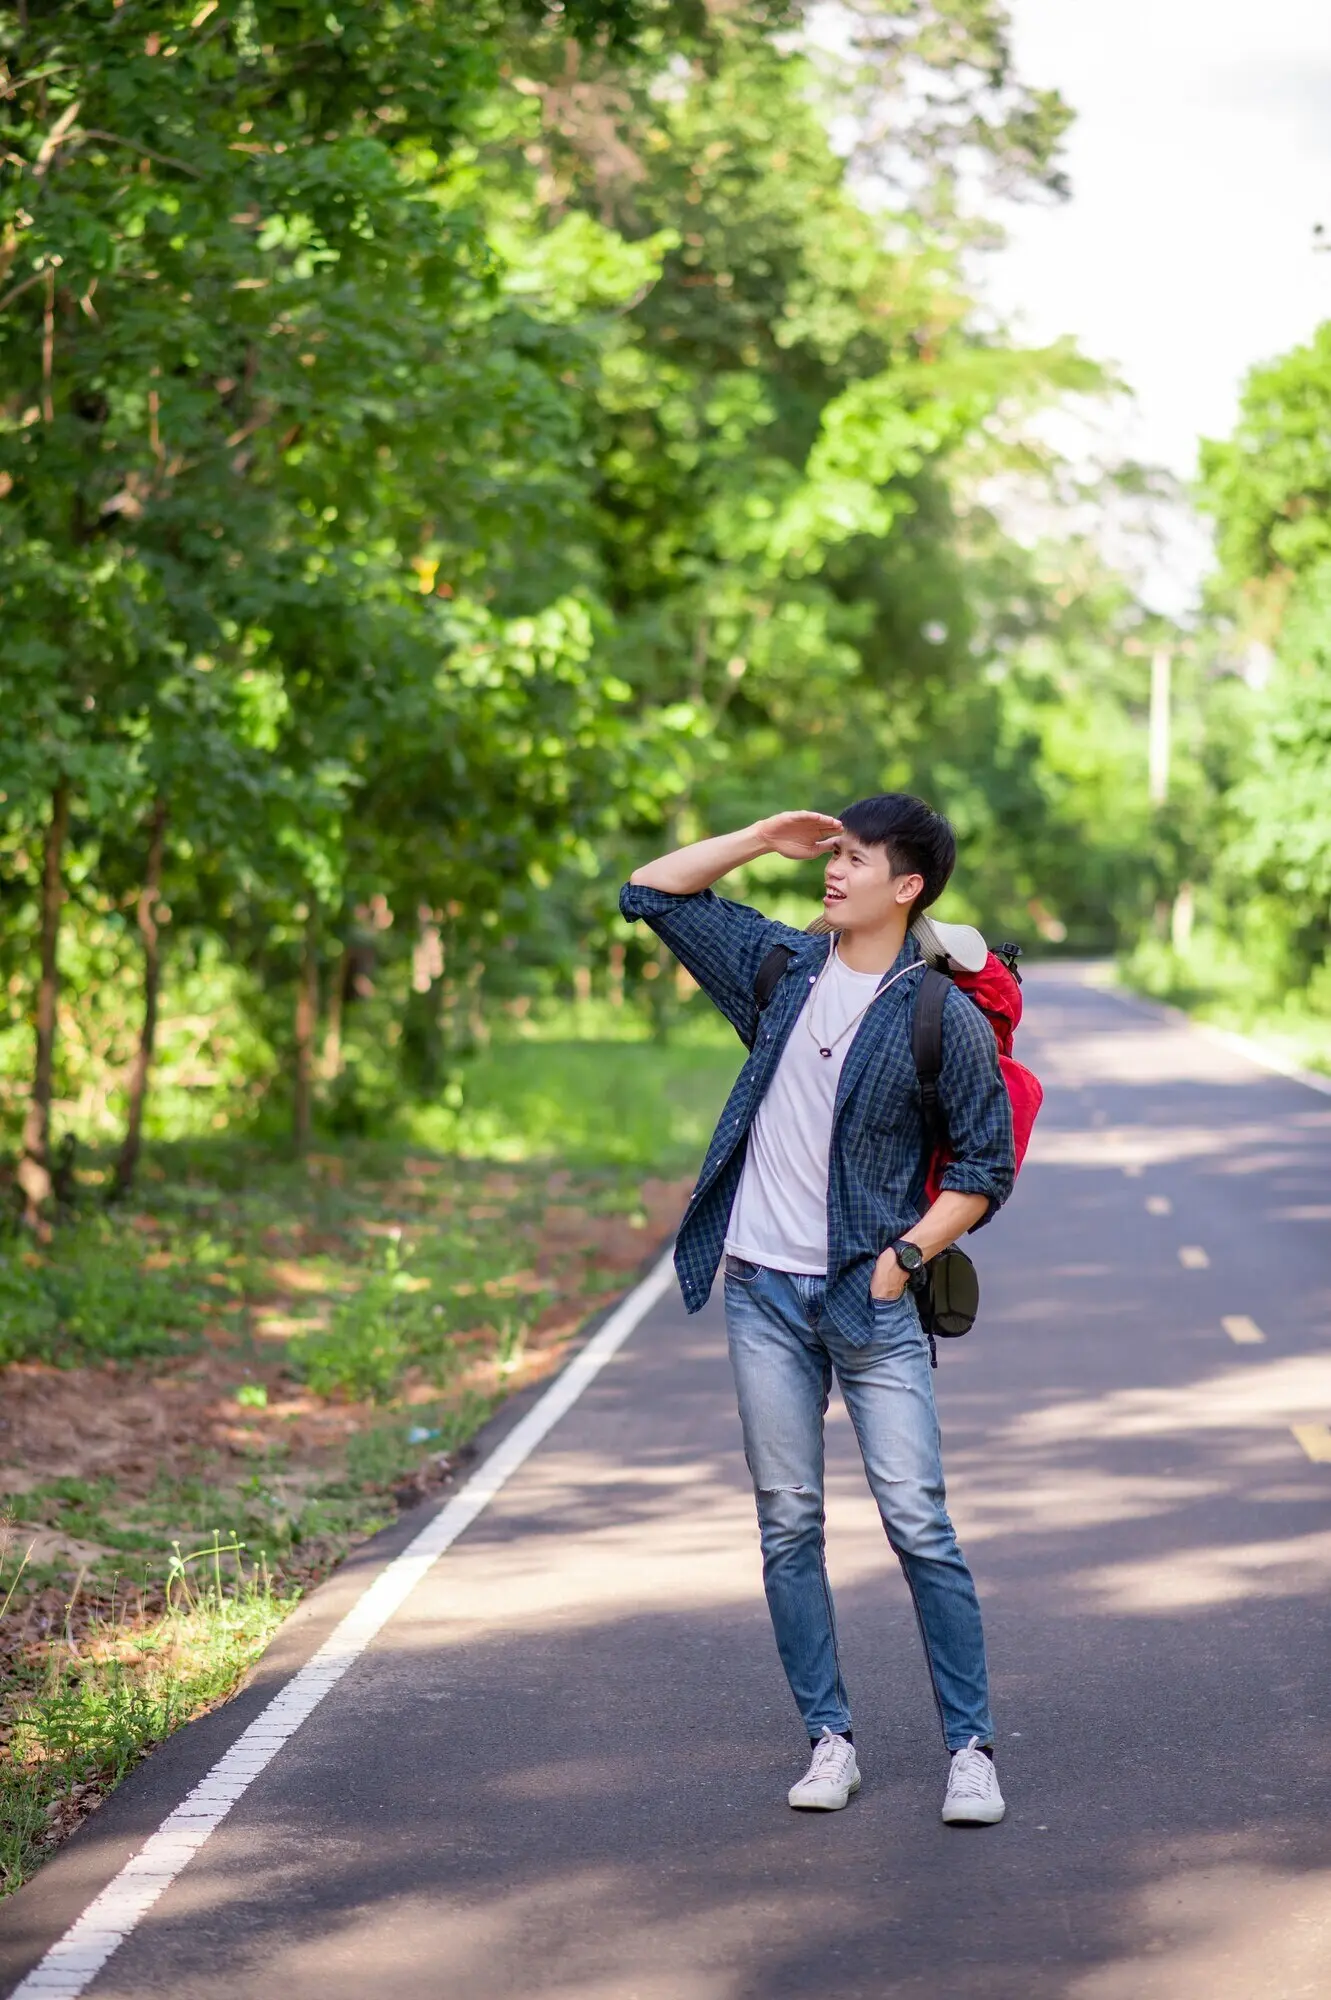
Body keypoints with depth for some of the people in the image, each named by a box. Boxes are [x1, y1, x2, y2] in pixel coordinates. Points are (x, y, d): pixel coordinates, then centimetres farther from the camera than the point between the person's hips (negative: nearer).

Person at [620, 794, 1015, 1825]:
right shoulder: (783, 967, 8)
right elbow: (652, 890, 15)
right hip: (764, 1290, 4)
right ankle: (831, 1739, 14)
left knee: (920, 1525, -6)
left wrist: (903, 1256, -11)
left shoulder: (946, 1019, -5)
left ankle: (971, 1747, 0)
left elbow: (986, 1170, -1)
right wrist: (766, 839, 5)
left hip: (870, 1296, -4)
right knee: (788, 1526, 6)